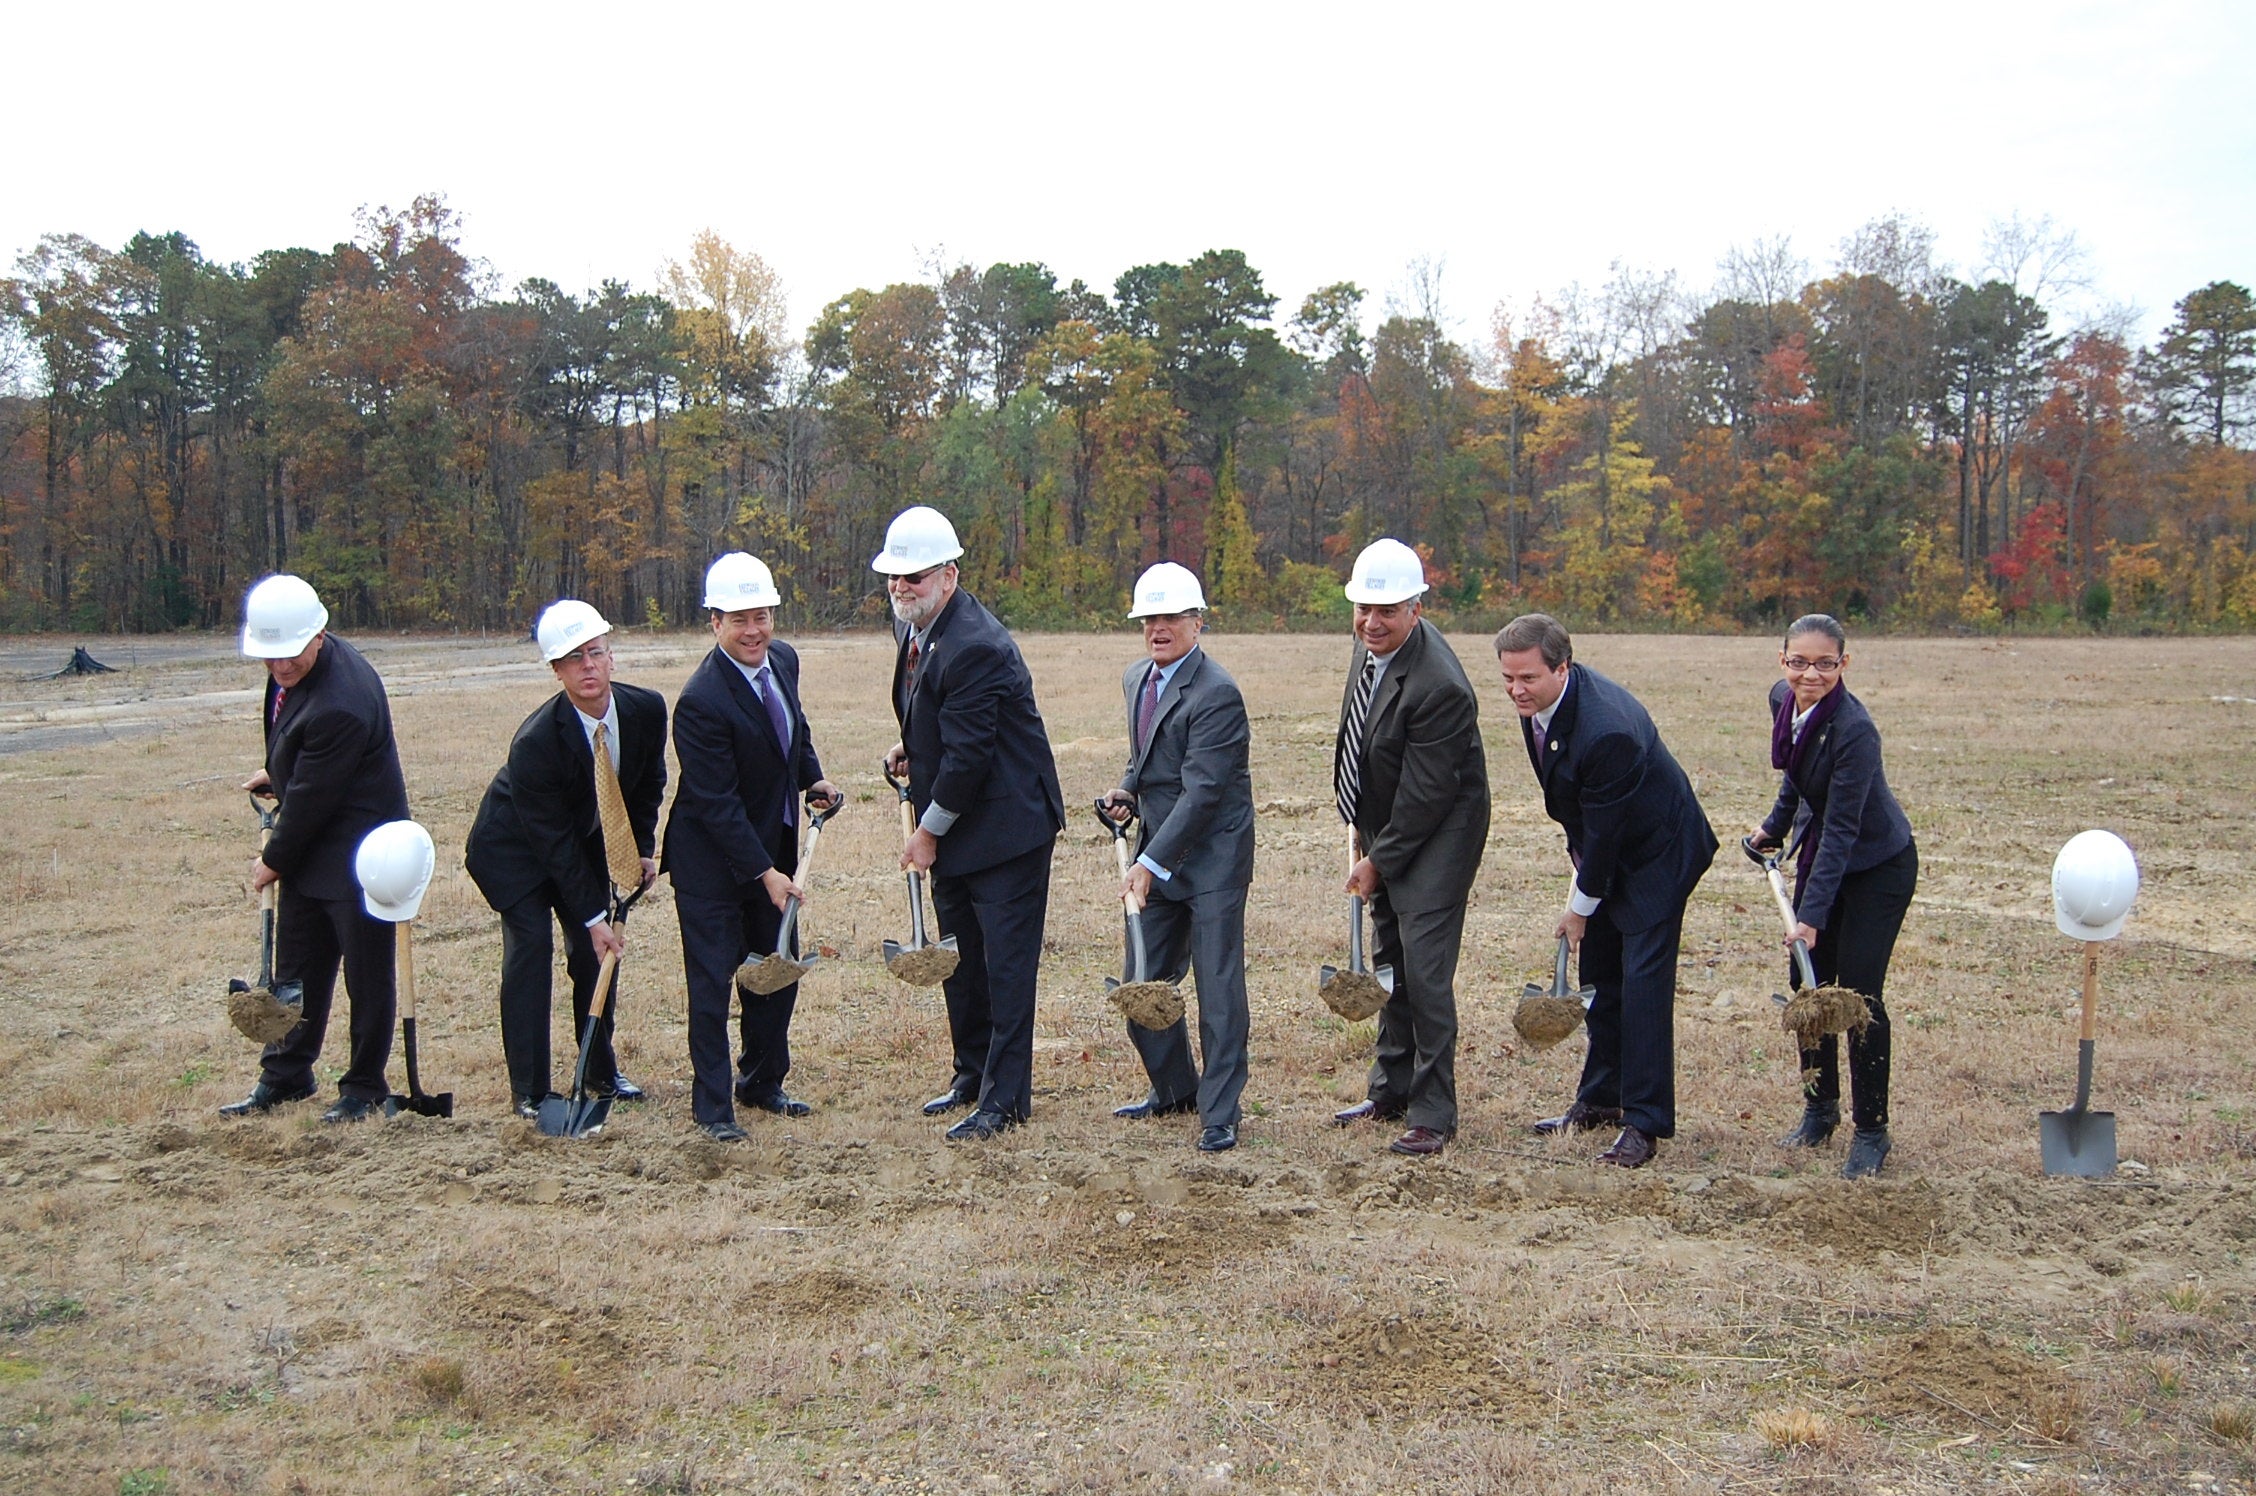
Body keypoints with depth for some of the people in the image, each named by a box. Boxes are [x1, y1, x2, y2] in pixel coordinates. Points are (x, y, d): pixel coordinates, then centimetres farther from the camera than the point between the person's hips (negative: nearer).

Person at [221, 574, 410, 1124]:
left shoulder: (339, 705, -31)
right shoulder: (295, 667, -2)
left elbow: (312, 797, -21)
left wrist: (274, 861, -10)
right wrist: (275, 773, 23)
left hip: (357, 856, -9)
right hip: (309, 850, 10)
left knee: (366, 973, 5)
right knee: (296, 966, 18)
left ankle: (364, 1087, 18)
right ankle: (285, 1074, 32)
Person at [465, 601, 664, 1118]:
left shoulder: (647, 709, -19)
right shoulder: (534, 741, -34)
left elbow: (649, 784, 3)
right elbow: (552, 841, -28)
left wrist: (644, 850, -4)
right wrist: (594, 916, -26)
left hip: (589, 839, 6)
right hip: (517, 848, -5)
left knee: (598, 949, 5)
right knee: (530, 945, -15)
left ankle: (601, 1071, 21)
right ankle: (529, 1090, -7)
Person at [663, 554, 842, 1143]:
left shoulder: (783, 659, -3)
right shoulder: (701, 700, -26)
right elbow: (717, 804, -24)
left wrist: (814, 777, 6)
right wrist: (765, 873, -24)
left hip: (774, 844, 7)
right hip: (712, 857, -7)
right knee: (713, 979, 0)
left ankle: (762, 1083, 31)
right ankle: (712, 1104, 11)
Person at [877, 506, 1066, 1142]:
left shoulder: (975, 647, -25)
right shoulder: (912, 626, 5)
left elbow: (968, 752, -24)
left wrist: (929, 831, -14)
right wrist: (913, 746, 3)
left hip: (1005, 824, -10)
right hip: (951, 828, 10)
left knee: (1006, 963, -2)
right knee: (961, 959, 19)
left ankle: (1004, 1098, 6)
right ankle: (971, 1074, 32)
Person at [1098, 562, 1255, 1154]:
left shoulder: (1216, 694, -19)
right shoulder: (1136, 679, 10)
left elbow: (1202, 792, -22)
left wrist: (1153, 862, -23)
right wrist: (1128, 788, 4)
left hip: (1212, 857, -8)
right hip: (1157, 855, 8)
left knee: (1218, 988, -3)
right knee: (1146, 983, 13)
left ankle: (1219, 1115, 7)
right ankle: (1174, 1089, 32)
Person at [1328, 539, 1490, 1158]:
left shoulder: (1437, 685, -29)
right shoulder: (1370, 645, -2)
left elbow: (1425, 795, -23)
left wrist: (1378, 862, -13)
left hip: (1436, 836, -9)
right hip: (1385, 829, 9)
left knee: (1424, 971, -9)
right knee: (1389, 963, 17)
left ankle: (1433, 1113, 1)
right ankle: (1391, 1090, 30)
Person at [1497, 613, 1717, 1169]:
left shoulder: (1606, 731, -35)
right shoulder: (1537, 701, -8)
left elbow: (1604, 831, -24)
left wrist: (1580, 907, -12)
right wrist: (1579, 868, 12)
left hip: (1656, 854, -9)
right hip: (1601, 852, 9)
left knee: (1643, 984, -10)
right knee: (1600, 978, 15)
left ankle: (1645, 1124, -5)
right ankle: (1600, 1100, 27)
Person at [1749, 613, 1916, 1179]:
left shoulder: (1854, 730, -30)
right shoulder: (1783, 701, -8)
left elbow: (1841, 830, -31)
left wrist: (1812, 915, -34)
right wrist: (1776, 825, 19)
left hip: (1878, 866, -7)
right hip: (1820, 853, 7)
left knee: (1857, 992, -10)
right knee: (1808, 983, 6)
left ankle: (1871, 1131, 3)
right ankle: (1820, 1109, 22)